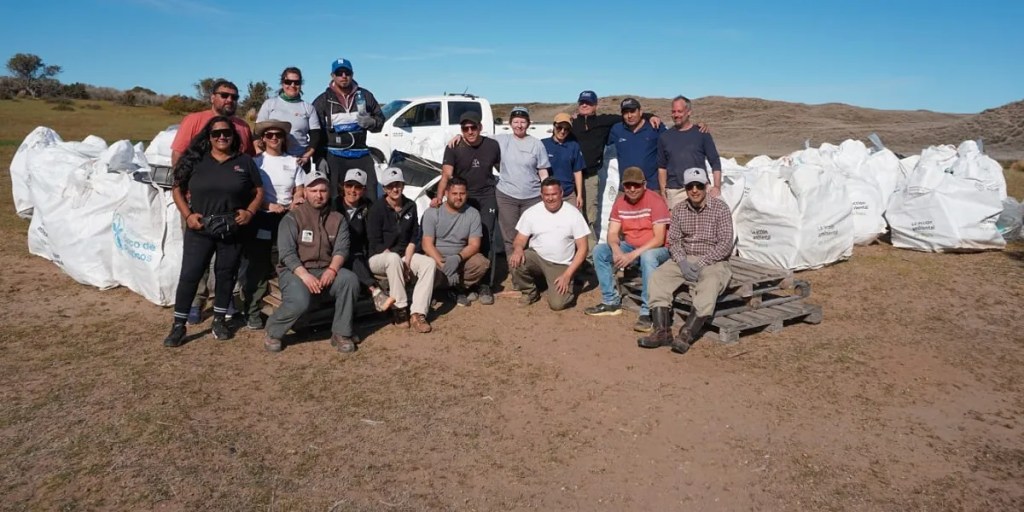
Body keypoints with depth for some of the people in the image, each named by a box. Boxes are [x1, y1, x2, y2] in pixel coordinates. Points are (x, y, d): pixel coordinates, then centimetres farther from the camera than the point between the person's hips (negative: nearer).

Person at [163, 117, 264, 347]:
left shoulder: (244, 162, 4)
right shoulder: (195, 160, 2)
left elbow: (259, 191, 8)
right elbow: (177, 189, 5)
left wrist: (250, 211, -9)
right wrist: (187, 215, -8)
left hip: (232, 231, 1)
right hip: (199, 230, -1)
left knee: (226, 275, 10)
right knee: (189, 275, -1)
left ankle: (219, 320, 26)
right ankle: (178, 325, 9)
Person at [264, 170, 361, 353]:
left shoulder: (338, 219, 10)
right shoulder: (292, 217, -1)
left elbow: (341, 249, -2)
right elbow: (287, 252, -11)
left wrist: (332, 270, -23)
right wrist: (304, 275, -26)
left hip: (326, 271, 4)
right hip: (295, 270, -3)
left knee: (350, 279, -27)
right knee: (299, 301, -33)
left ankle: (341, 334, -14)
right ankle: (273, 333, -2)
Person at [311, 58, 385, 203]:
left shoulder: (364, 96, 9)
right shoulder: (323, 100, 1)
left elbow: (380, 119, 16)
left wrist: (370, 122, -8)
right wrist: (320, 158, -8)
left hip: (361, 155, 3)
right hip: (334, 157, -3)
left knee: (370, 195, 3)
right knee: (334, 198, -4)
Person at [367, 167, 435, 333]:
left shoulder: (410, 206, 3)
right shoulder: (377, 209, -12)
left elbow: (413, 238, 5)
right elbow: (376, 244, -15)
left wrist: (407, 261, -11)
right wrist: (399, 263, -20)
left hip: (404, 256, 5)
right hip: (379, 258, -5)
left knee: (429, 263, -23)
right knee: (394, 259, -39)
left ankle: (418, 313, -30)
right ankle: (400, 309, -31)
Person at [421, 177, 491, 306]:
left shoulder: (473, 213, -3)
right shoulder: (432, 212, -8)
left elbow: (474, 245, -8)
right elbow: (427, 245, -14)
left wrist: (458, 258, -29)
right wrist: (443, 265, -29)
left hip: (461, 258, 2)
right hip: (437, 258, -2)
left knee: (482, 263, -27)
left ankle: (459, 288, -1)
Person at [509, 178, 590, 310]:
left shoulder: (574, 214, -9)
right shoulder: (531, 213, -3)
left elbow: (582, 248, -7)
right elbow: (520, 240, 1)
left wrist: (567, 275, -15)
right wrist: (518, 249, -26)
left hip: (562, 266, -2)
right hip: (536, 258, 2)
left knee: (557, 304, -22)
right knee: (515, 261, -30)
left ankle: (566, 284, 15)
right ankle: (529, 292, 1)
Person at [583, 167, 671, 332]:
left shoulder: (655, 201, -17)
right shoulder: (620, 203, 1)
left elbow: (659, 239, -23)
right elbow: (612, 234, -2)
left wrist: (633, 255, -31)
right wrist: (616, 250, -25)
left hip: (656, 249, -6)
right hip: (630, 247, 6)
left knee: (647, 256, -39)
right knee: (599, 250, -9)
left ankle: (647, 311, -32)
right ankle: (611, 302, -2)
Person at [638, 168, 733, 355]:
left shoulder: (720, 208, -5)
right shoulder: (679, 210, 7)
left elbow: (725, 244, -10)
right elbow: (673, 241, 5)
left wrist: (700, 264, -18)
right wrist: (682, 261, -15)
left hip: (713, 261, -4)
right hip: (684, 259, 4)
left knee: (710, 285, -34)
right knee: (658, 276, -20)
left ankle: (686, 335, -37)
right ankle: (662, 331, -26)